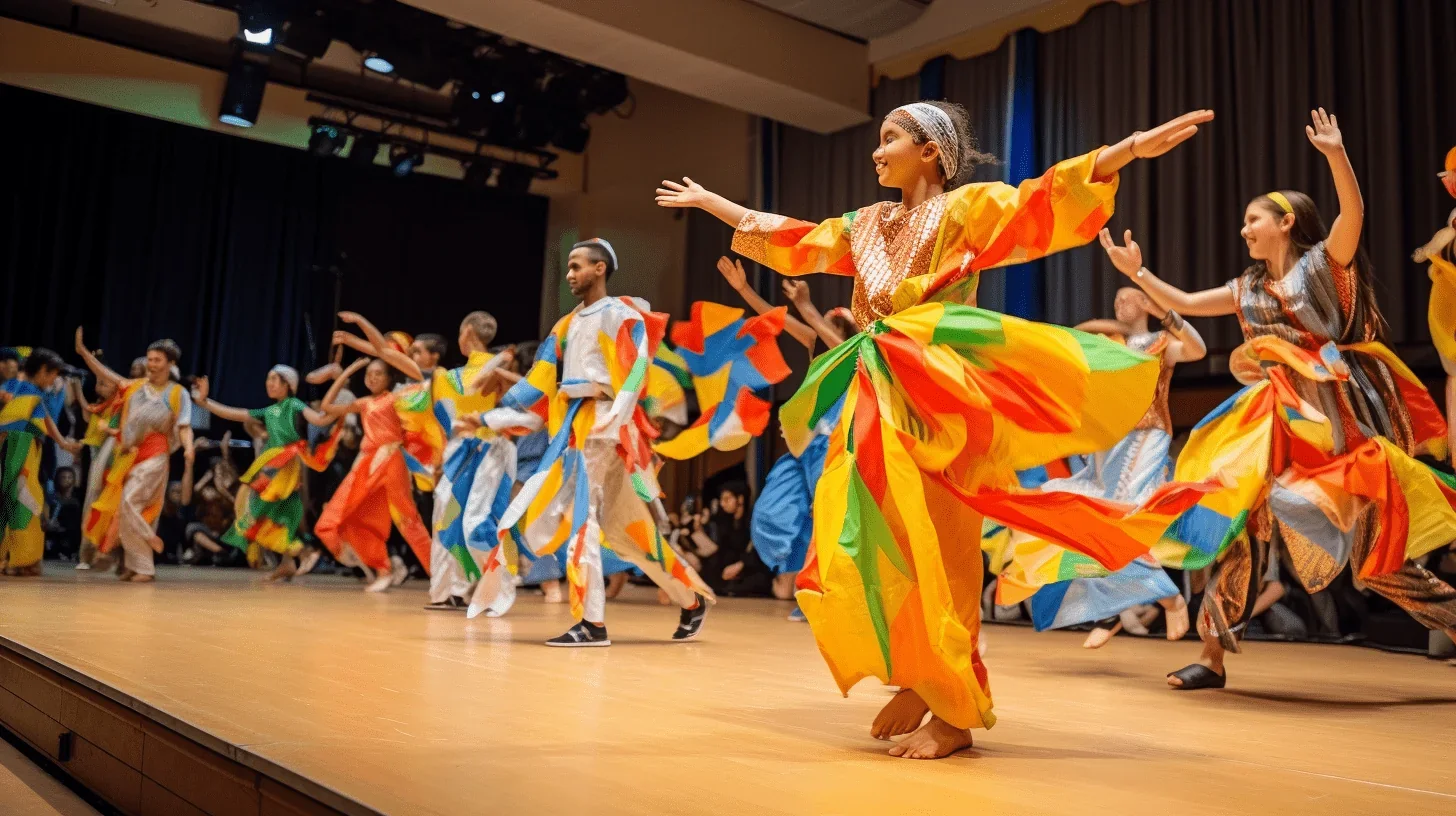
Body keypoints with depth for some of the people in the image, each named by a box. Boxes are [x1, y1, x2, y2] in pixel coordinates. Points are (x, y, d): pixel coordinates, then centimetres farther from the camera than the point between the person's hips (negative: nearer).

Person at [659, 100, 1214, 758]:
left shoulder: (965, 207, 1)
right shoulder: (865, 225, 20)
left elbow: (1038, 204, -14)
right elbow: (787, 238, 28)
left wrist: (1133, 148, -28)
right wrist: (707, 201, 35)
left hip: (937, 398, -7)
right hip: (873, 400, 7)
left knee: (930, 549, -8)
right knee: (861, 544, 2)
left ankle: (954, 714, 3)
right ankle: (913, 678, 19)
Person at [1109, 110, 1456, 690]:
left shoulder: (1323, 261, -3)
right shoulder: (1249, 287, 15)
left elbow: (1353, 213, -21)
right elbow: (1183, 305, 20)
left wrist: (1336, 155, -35)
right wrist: (1136, 273, 15)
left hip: (1335, 413, -6)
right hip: (1278, 419, 6)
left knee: (1373, 550, -5)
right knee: (1243, 519, 0)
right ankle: (1213, 654, 6)